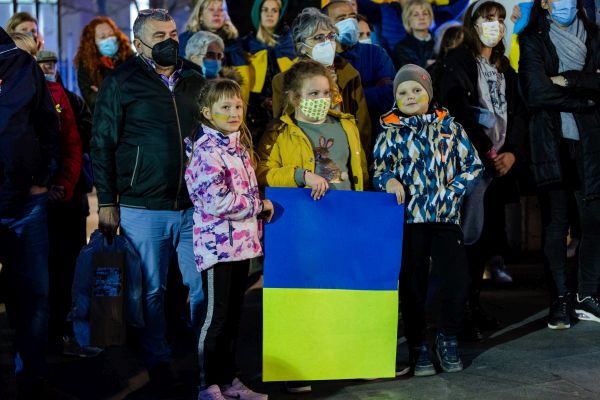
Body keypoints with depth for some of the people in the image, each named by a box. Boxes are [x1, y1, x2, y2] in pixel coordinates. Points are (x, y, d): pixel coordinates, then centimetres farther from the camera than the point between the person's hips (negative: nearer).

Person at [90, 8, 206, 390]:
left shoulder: (195, 79, 11)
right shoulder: (121, 82, -1)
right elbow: (102, 145, -1)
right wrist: (107, 202, -5)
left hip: (195, 206, 3)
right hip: (142, 210, -3)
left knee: (204, 286, 6)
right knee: (151, 291, 5)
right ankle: (158, 361, 20)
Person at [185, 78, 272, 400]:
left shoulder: (240, 146, 14)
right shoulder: (206, 150, -13)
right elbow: (216, 201, -21)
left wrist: (258, 210, 11)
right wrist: (259, 206, -12)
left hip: (241, 241, 8)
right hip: (217, 243, -8)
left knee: (233, 314, 13)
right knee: (215, 315, -1)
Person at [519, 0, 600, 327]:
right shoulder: (532, 40, 4)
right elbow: (536, 92, -9)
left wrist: (567, 80, -10)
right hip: (551, 142, -3)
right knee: (556, 223, 0)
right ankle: (560, 300, 6)